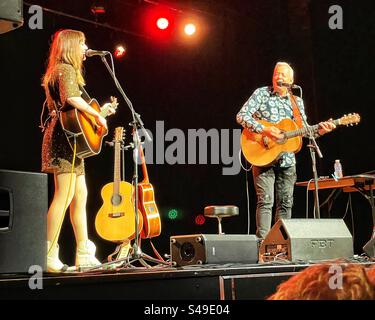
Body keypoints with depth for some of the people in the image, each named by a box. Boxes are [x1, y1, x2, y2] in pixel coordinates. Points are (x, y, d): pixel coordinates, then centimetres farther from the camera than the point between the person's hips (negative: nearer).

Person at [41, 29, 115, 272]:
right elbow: (71, 98, -26)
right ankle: (49, 255, -11)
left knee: (80, 195, 10)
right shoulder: (66, 69, -8)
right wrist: (97, 115, -17)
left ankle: (84, 254, 14)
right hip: (64, 137, -11)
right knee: (65, 195, -13)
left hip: (70, 139, 11)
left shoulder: (65, 70, 24)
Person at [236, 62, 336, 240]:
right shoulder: (261, 94, 0)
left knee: (286, 203, 6)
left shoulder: (297, 102, 13)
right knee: (265, 201, -10)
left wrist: (319, 131, -7)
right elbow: (241, 116, -10)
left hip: (287, 160, 5)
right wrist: (264, 129, -22)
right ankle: (263, 241, -9)